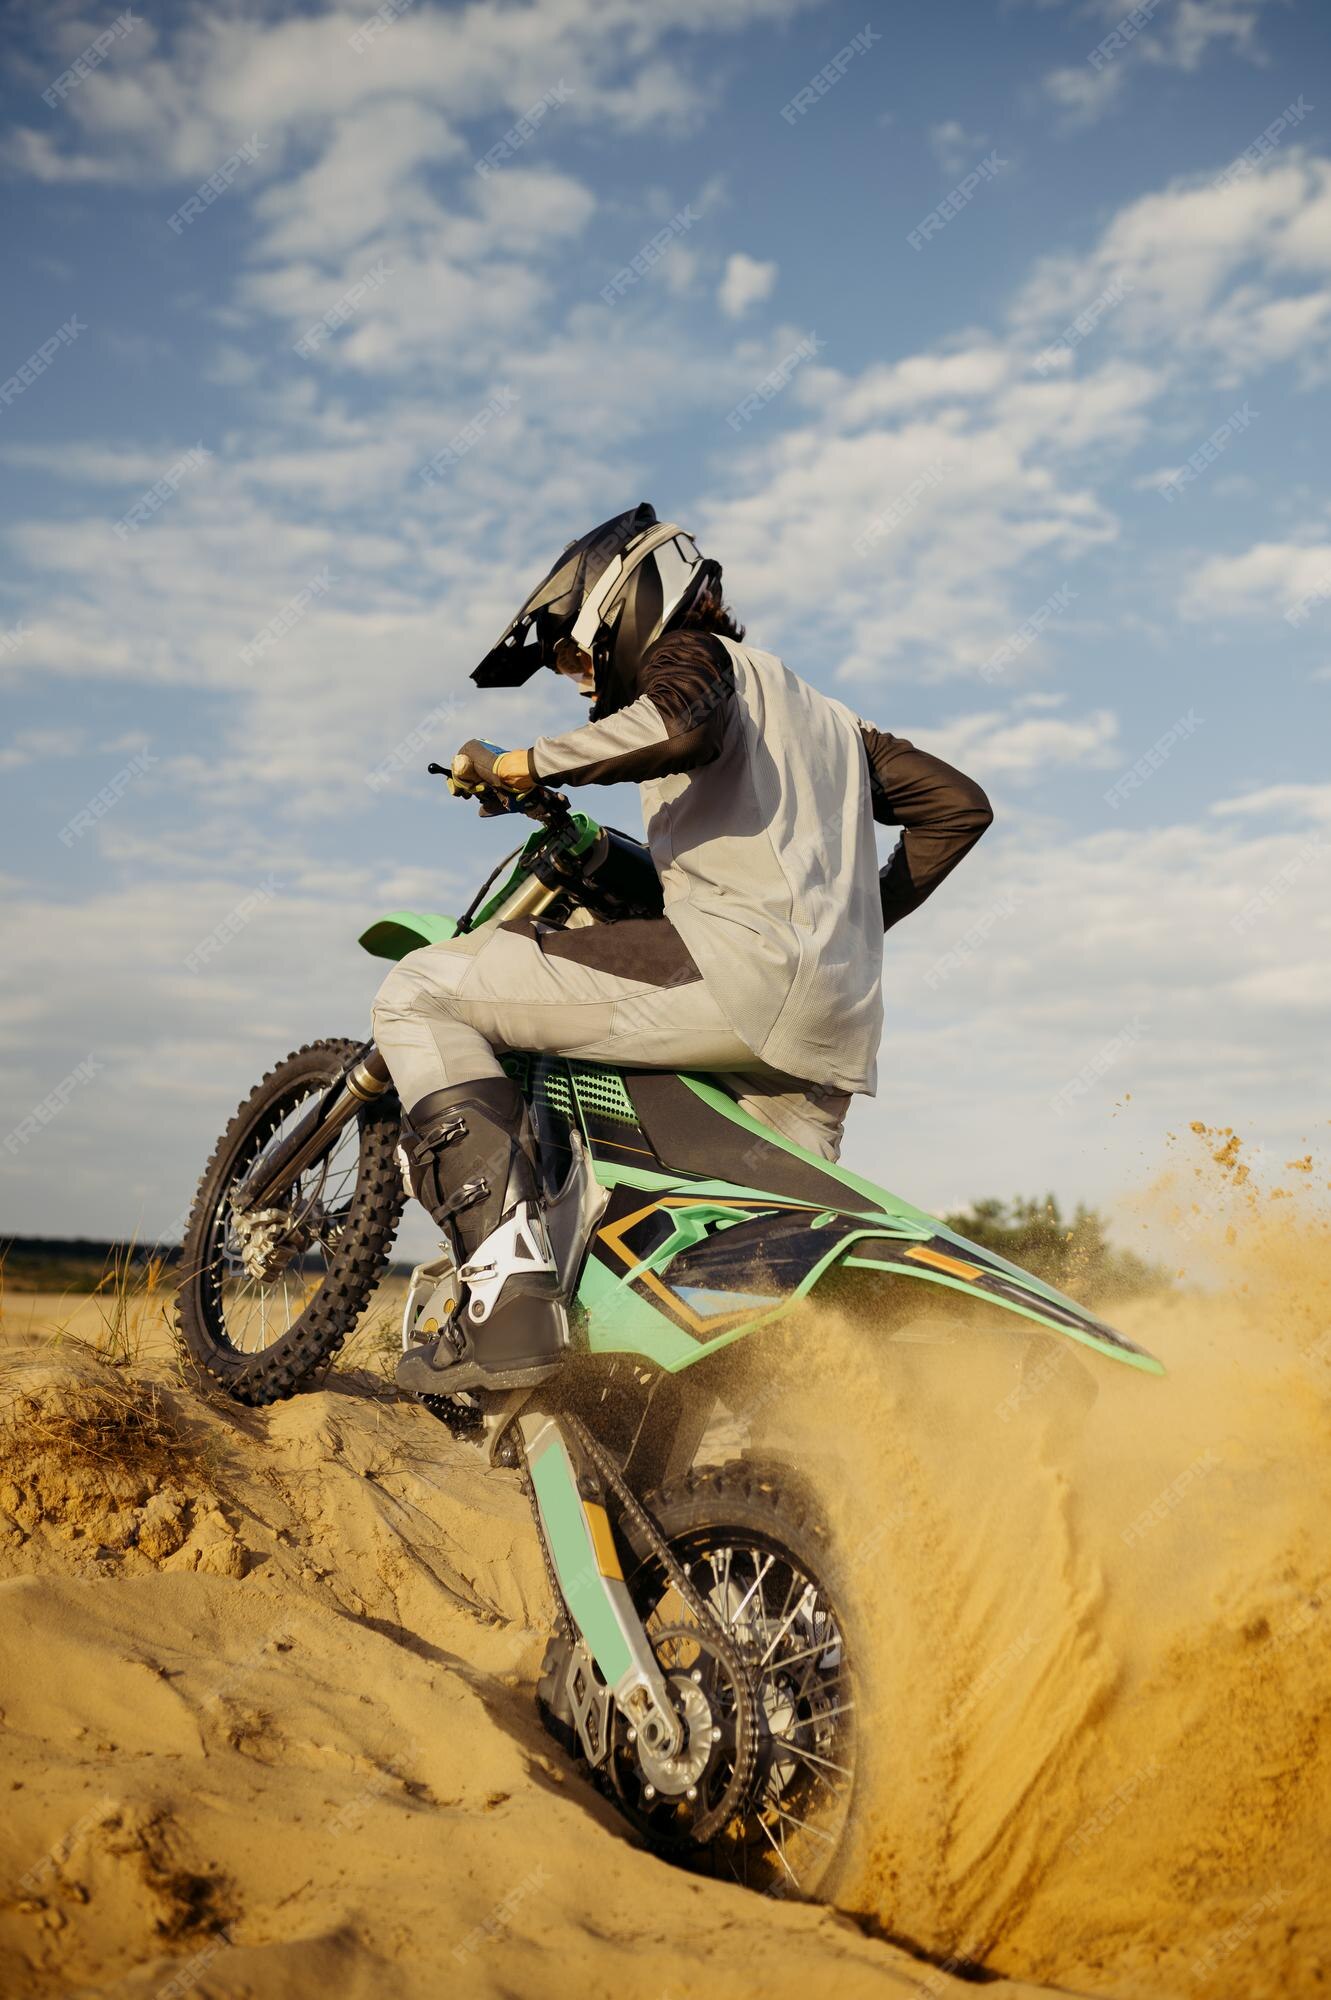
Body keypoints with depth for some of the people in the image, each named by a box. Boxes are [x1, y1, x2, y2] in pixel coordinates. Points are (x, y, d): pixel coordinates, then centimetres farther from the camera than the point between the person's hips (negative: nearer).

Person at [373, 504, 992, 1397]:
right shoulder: (822, 713, 36)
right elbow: (959, 804, 30)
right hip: (836, 1028, 9)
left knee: (424, 993, -9)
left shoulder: (692, 655, 11)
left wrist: (526, 764, -6)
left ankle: (510, 1290, -24)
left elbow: (679, 724, -16)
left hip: (741, 957, -9)